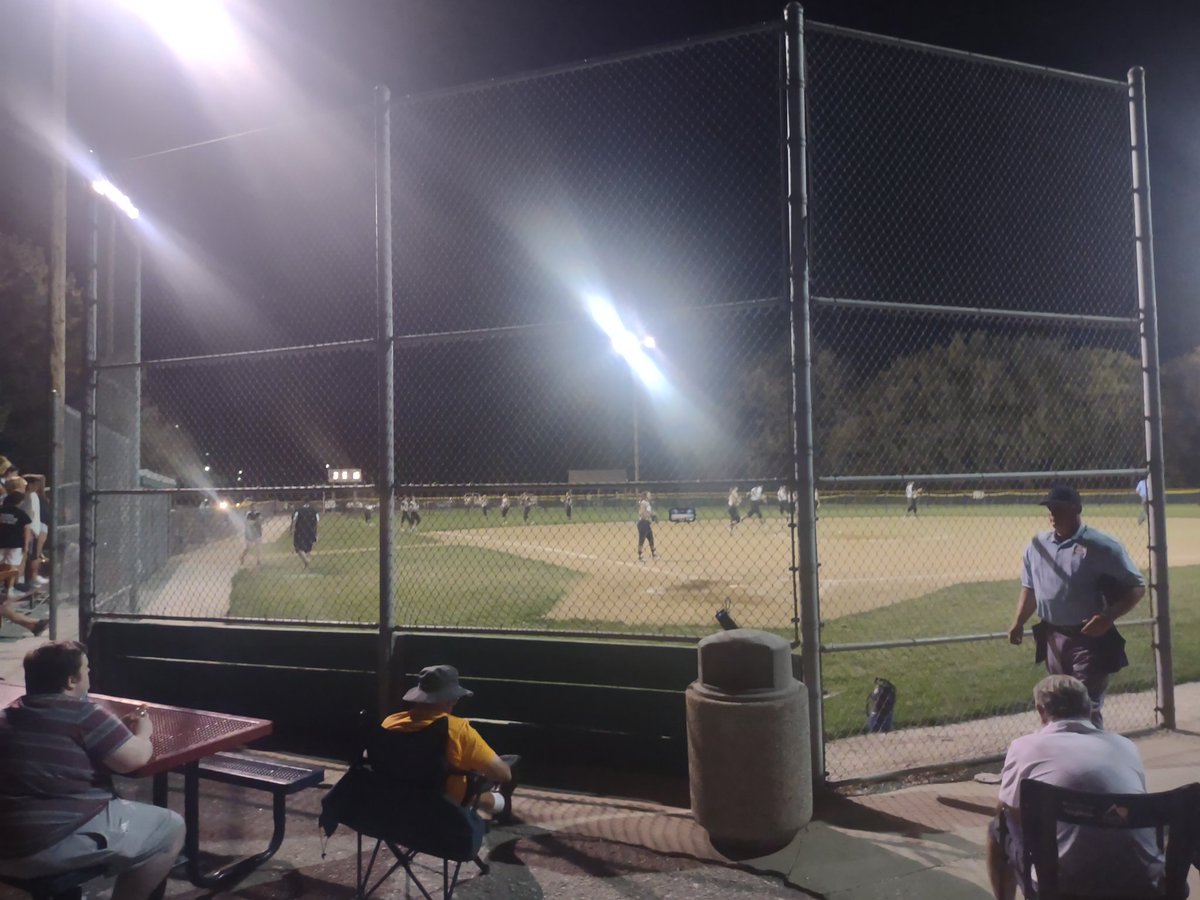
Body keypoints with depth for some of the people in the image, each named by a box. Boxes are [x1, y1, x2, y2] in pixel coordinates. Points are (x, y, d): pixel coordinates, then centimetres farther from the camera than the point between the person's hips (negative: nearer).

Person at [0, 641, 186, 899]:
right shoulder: (81, 713, -14)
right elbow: (135, 759, -15)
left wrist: (120, 729, 18)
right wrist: (142, 732, 5)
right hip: (53, 845, -9)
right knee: (171, 828, 3)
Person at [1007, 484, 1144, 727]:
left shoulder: (1102, 546, -12)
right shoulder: (1037, 545, 5)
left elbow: (1137, 586, -9)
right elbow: (1029, 587, 16)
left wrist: (1108, 617, -23)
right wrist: (1018, 622, 4)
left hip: (1090, 639, -6)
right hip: (1053, 638, 6)